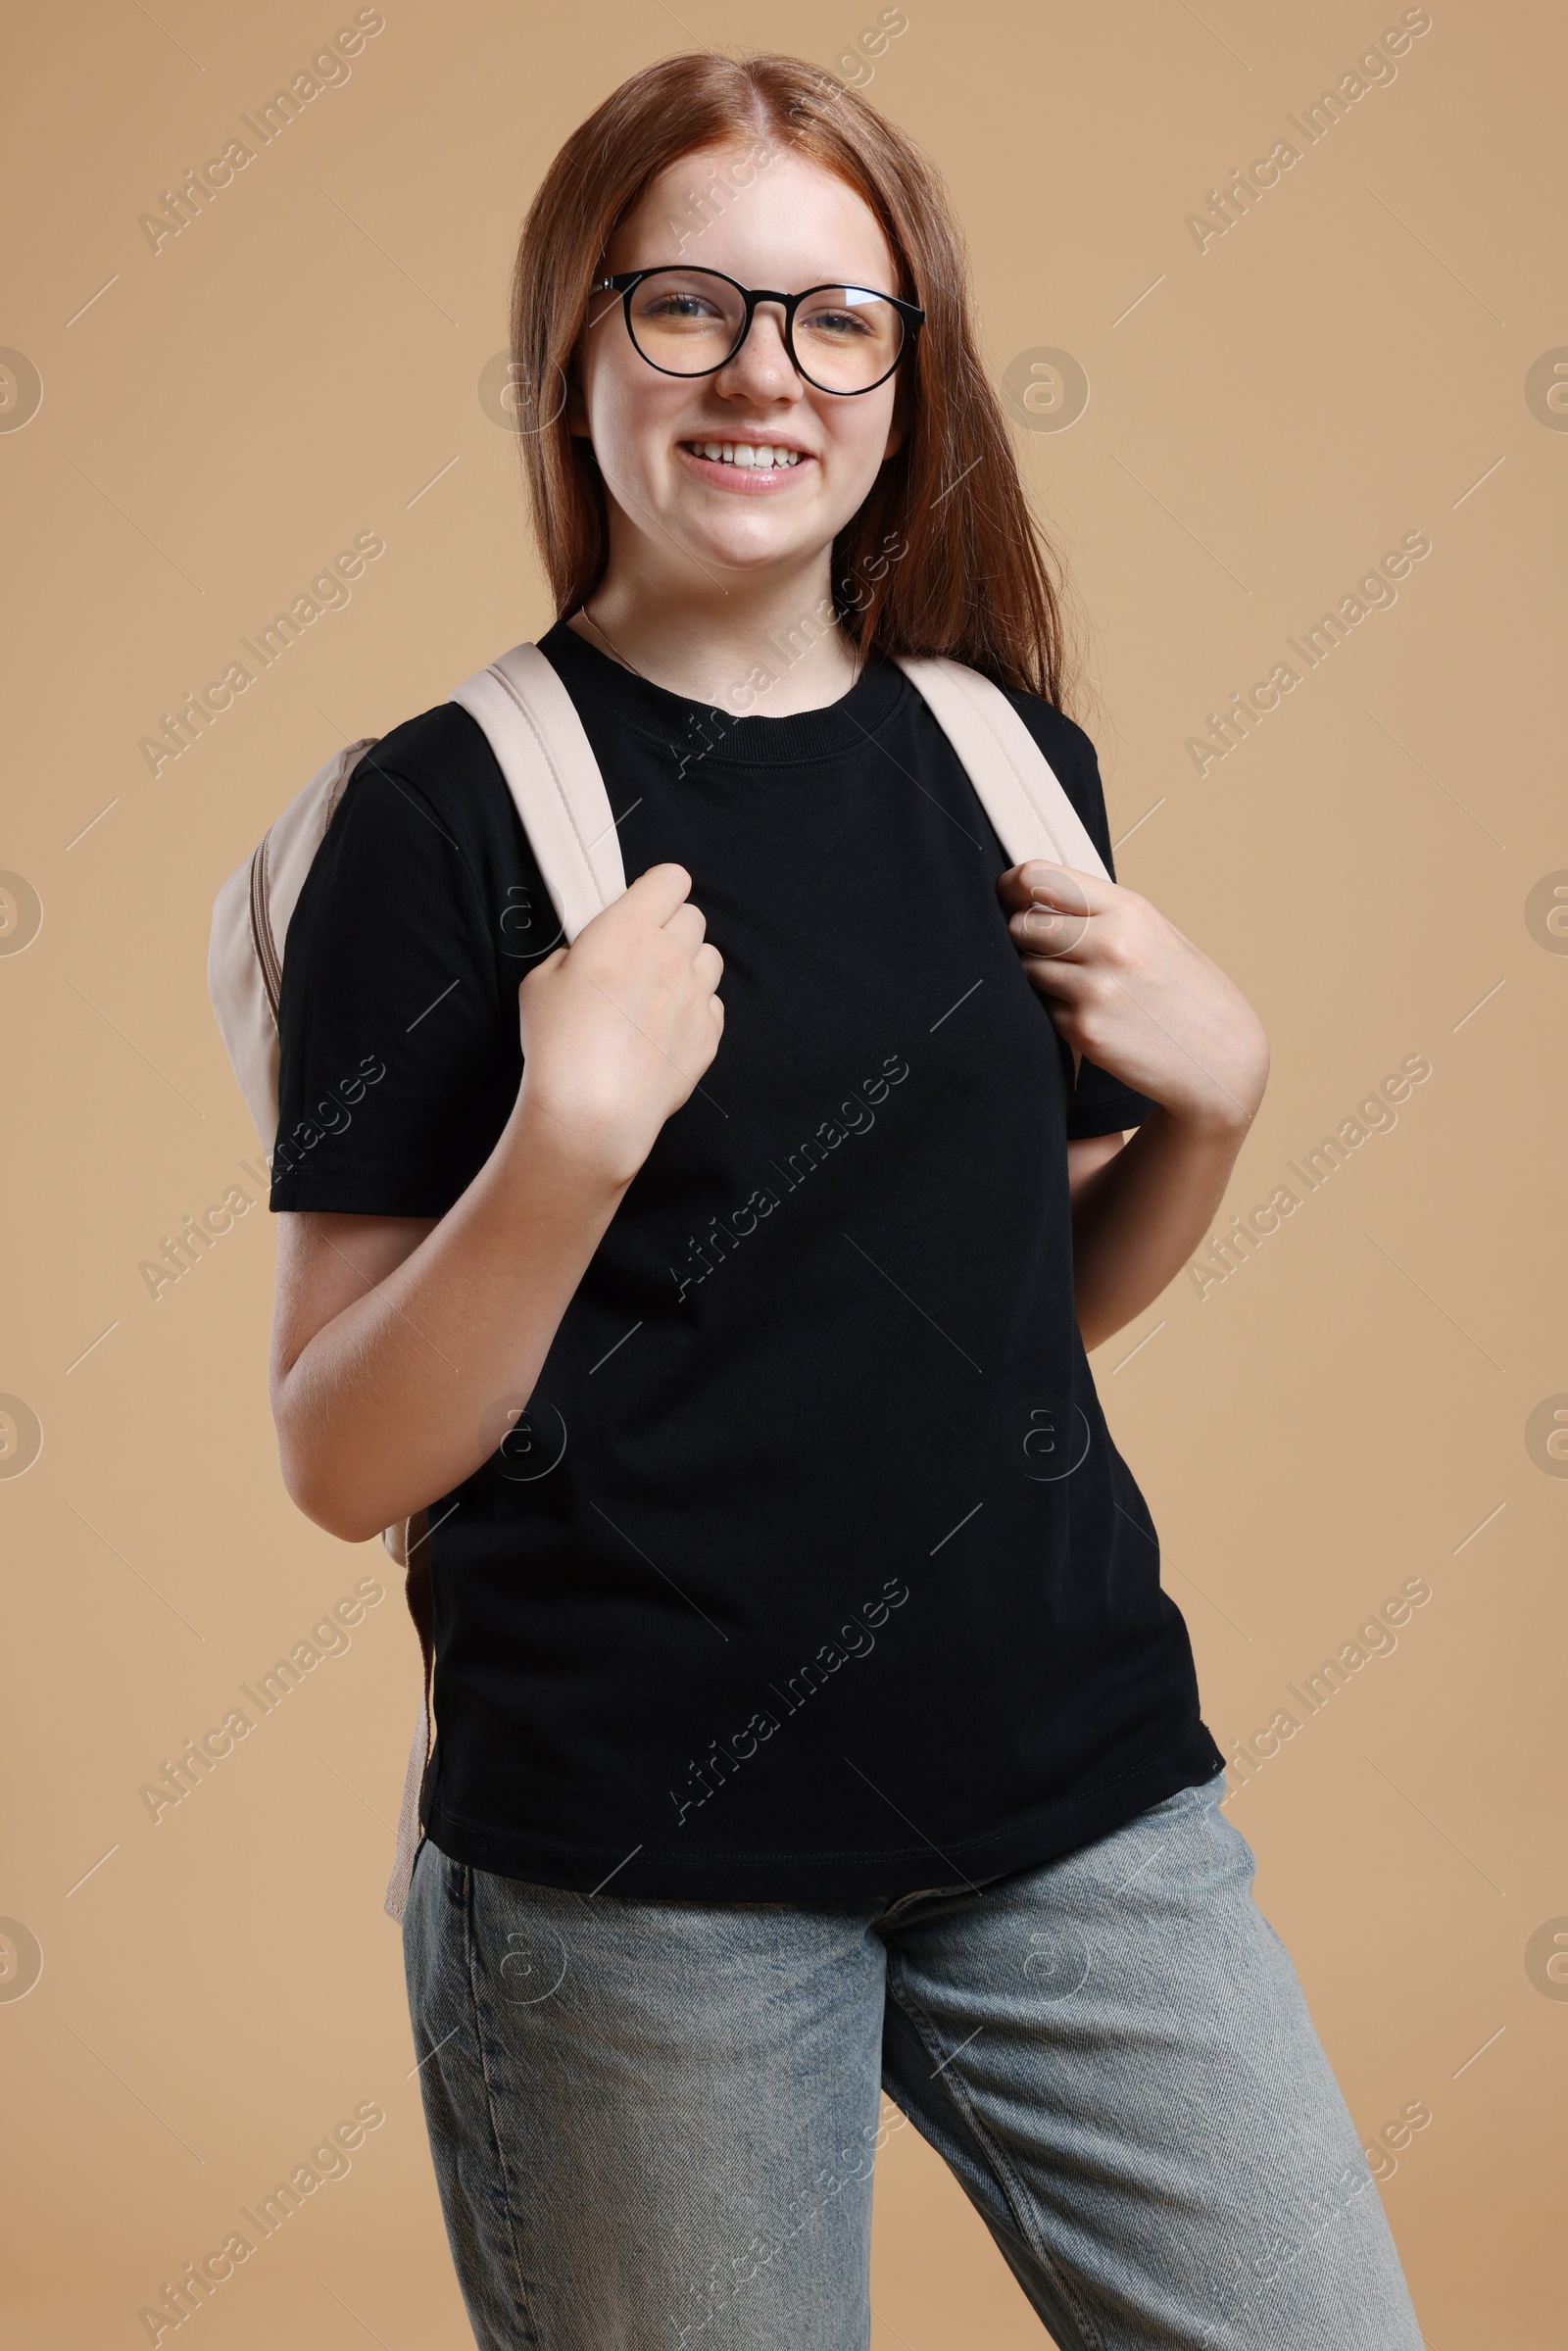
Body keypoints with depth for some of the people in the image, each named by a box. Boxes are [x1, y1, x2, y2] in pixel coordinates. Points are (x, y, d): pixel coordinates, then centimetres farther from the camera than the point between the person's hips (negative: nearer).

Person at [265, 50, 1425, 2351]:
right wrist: (573, 1135, -24)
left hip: (1075, 1784, 5)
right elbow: (345, 1464, -10)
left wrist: (1212, 1099, -1)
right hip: (640, 1874, -4)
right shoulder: (450, 809, -8)